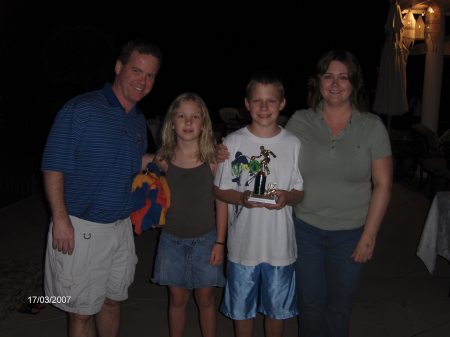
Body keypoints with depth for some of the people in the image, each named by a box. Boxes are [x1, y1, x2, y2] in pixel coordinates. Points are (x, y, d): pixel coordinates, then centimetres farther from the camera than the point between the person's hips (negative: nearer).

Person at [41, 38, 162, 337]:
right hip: (79, 228, -6)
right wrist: (61, 220, -17)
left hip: (121, 227, 6)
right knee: (82, 311, 8)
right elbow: (53, 167, -13)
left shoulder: (139, 121, 8)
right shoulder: (80, 109, -12)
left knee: (112, 300, 20)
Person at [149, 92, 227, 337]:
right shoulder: (163, 159, -5)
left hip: (205, 239, -1)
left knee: (205, 299, 13)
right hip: (172, 239, 1)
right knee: (177, 299, 15)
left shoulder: (212, 158, -9)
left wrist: (219, 242, -6)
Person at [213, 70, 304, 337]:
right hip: (243, 243, 0)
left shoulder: (294, 144, -3)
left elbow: (301, 191, 3)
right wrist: (241, 197, -20)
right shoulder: (233, 142, -4)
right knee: (242, 307, 16)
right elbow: (219, 190, -1)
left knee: (277, 308, 17)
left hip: (281, 244, 1)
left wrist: (287, 197, -19)